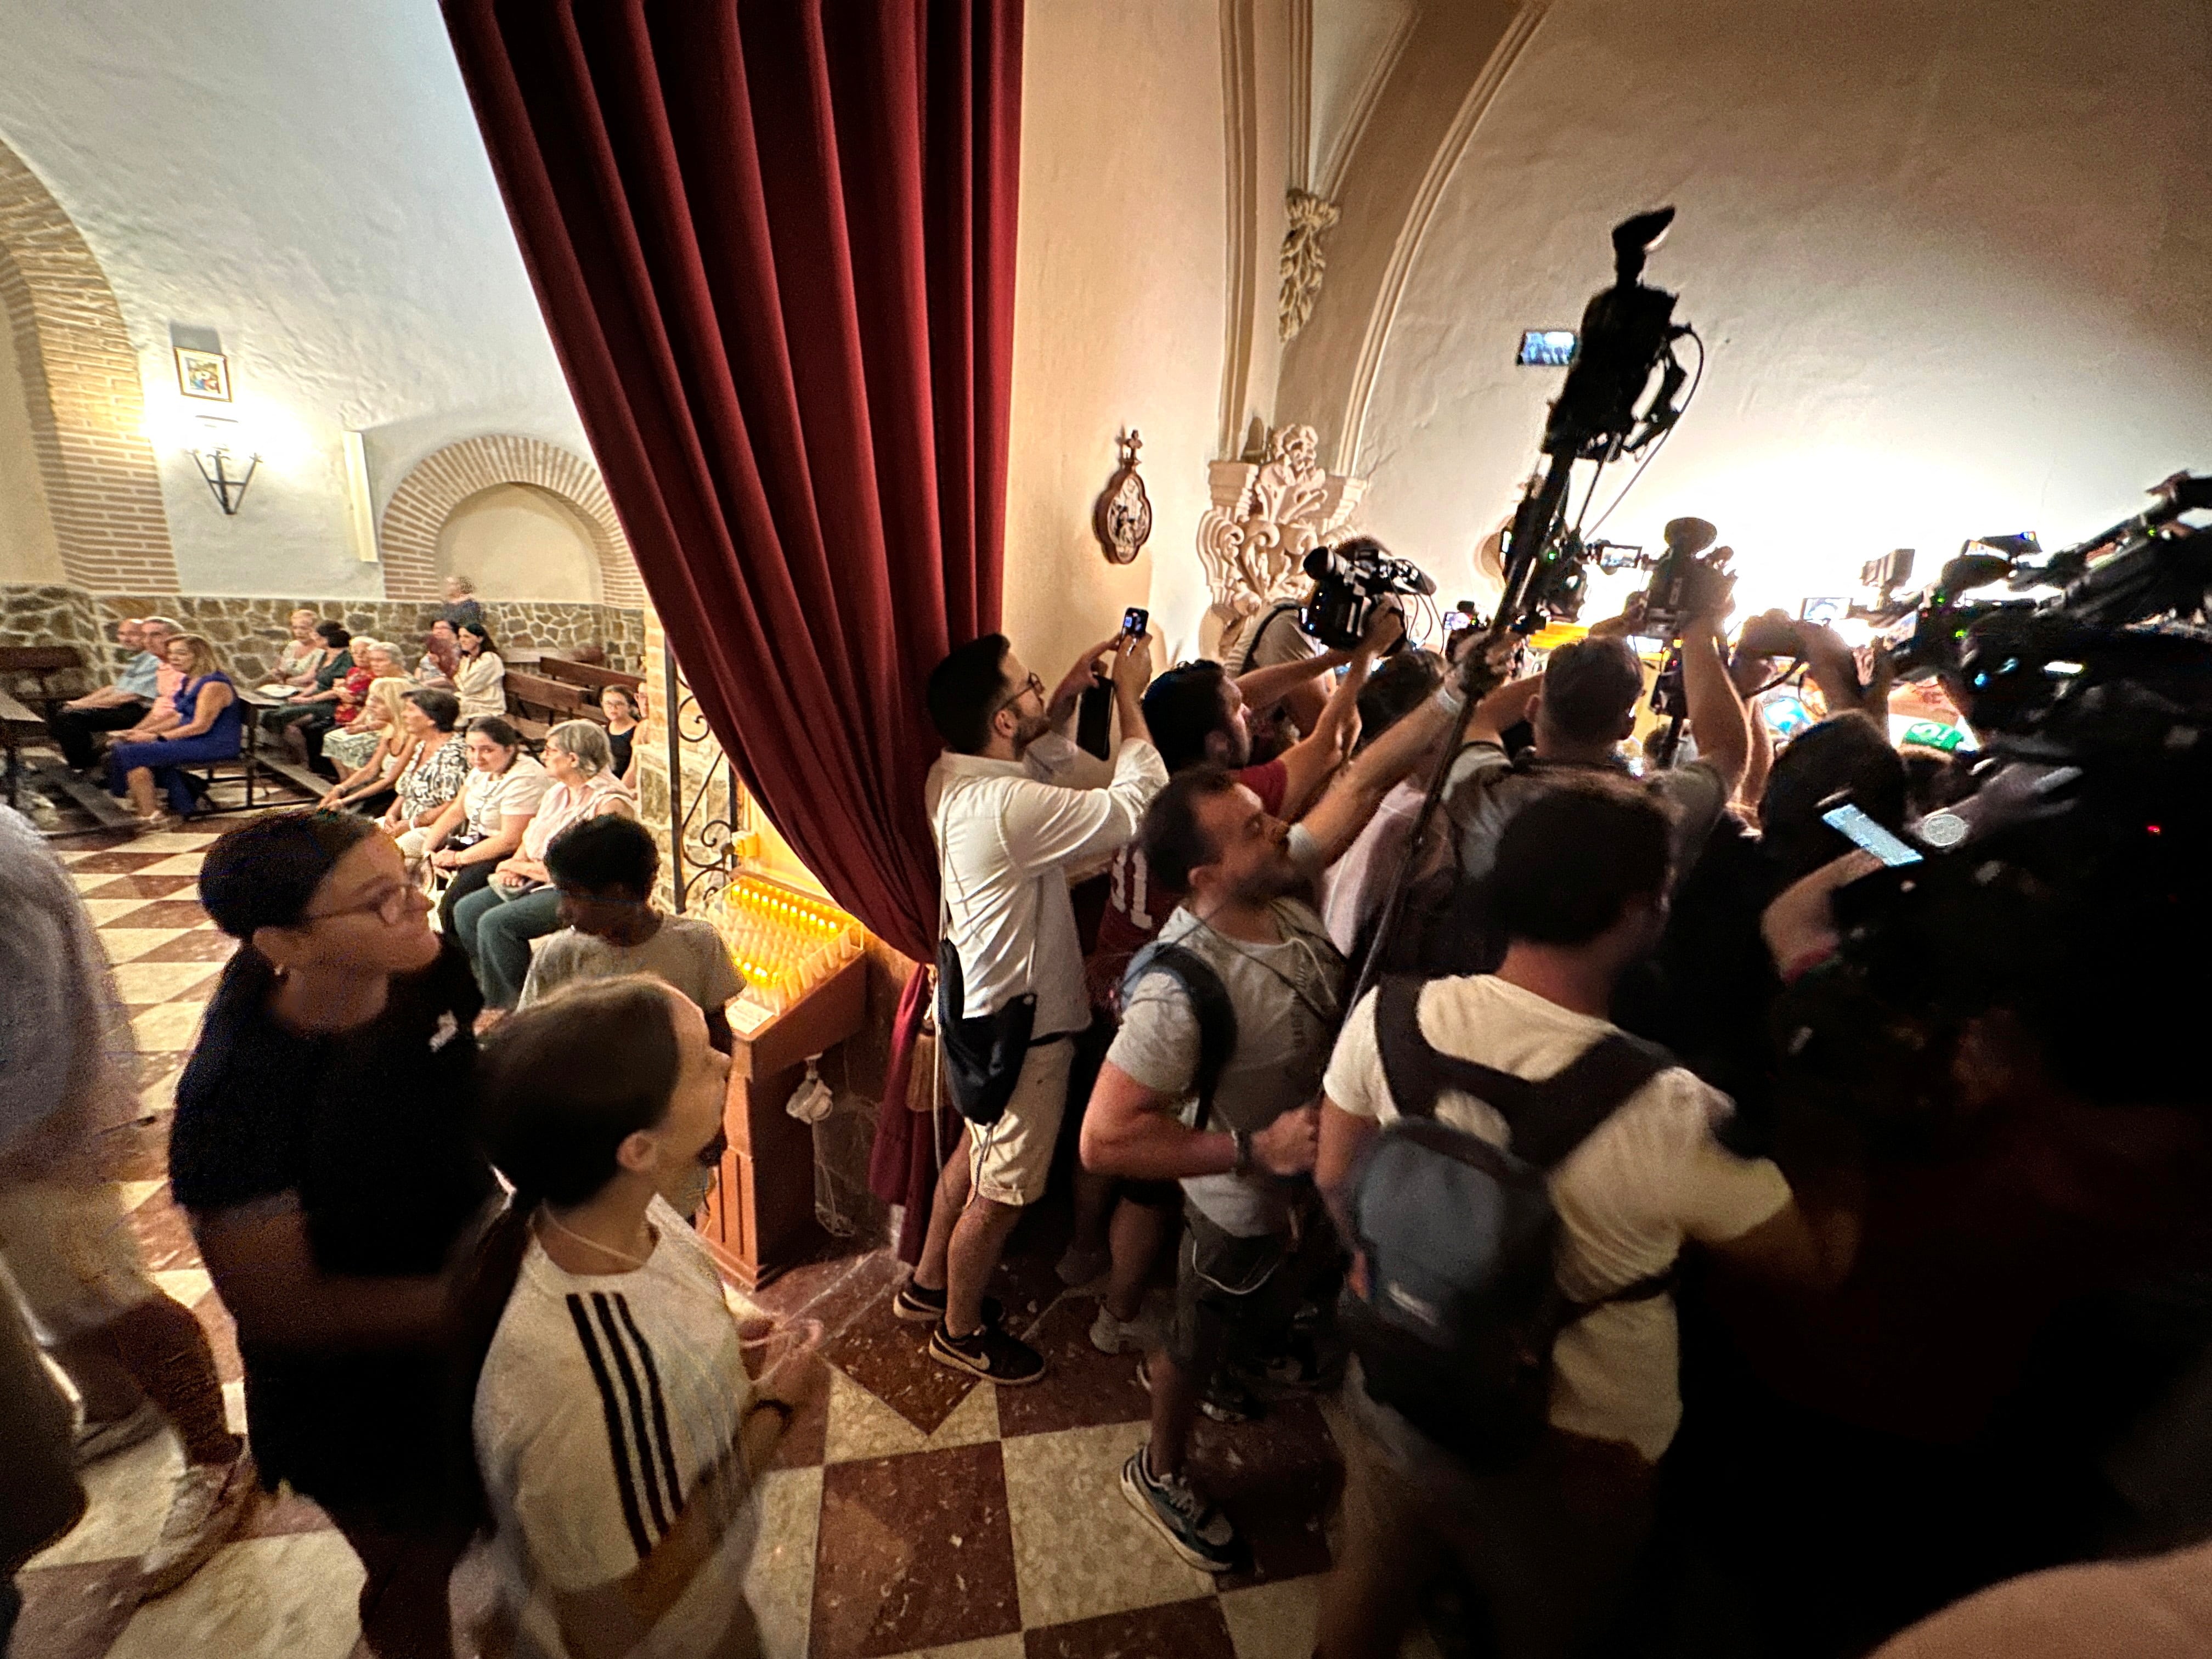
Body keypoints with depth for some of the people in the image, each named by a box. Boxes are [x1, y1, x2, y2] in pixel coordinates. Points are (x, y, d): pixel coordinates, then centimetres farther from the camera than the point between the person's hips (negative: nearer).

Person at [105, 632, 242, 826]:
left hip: (214, 746, -10)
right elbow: (181, 720, 20)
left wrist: (156, 737, -16)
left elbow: (200, 726, -21)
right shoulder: (189, 682, 15)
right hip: (193, 741, 10)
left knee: (131, 753, -15)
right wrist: (144, 732, 8)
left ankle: (149, 815, -6)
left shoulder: (214, 685, -17)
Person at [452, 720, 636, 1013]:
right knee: (466, 910, 1)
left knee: (496, 922, -22)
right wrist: (515, 864, -1)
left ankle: (513, 1007, -3)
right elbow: (531, 837, 22)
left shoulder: (610, 803, -20)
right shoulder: (558, 791, 11)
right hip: (539, 880, 10)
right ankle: (493, 996, 12)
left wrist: (524, 867, -11)